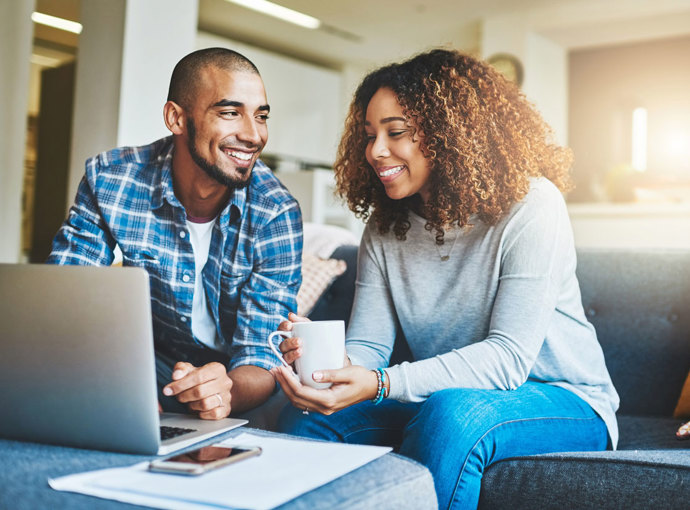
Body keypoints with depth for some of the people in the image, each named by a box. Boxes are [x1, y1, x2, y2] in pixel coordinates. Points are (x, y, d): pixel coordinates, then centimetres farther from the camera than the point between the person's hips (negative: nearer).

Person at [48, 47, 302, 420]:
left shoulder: (275, 214, -19)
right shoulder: (109, 179, -15)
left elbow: (261, 358, -19)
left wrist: (227, 392, -44)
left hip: (239, 380, 0)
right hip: (152, 368, 0)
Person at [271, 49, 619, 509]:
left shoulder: (530, 206, -18)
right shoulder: (384, 228, 1)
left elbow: (509, 357, -25)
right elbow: (367, 347, -4)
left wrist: (380, 384, -35)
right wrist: (330, 362, -29)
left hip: (561, 400, -4)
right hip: (440, 399, 5)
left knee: (452, 413, -36)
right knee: (306, 418, -16)